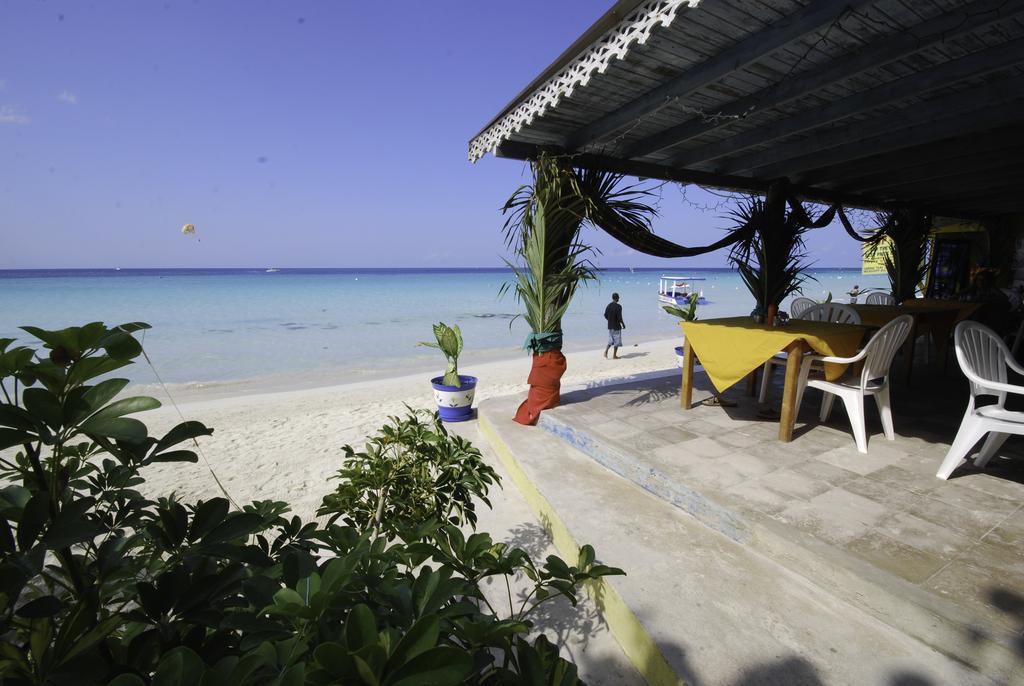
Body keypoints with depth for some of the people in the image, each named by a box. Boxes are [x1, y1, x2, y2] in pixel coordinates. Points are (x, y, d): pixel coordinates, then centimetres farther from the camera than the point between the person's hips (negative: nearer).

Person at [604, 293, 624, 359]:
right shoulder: (618, 306, -16)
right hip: (616, 326, -6)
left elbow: (605, 315, 9)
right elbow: (619, 317, -19)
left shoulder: (608, 306, 4)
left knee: (611, 340, 17)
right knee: (616, 341, 4)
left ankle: (606, 351, -2)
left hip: (610, 326, 6)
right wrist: (623, 324, -6)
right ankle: (614, 355, 8)